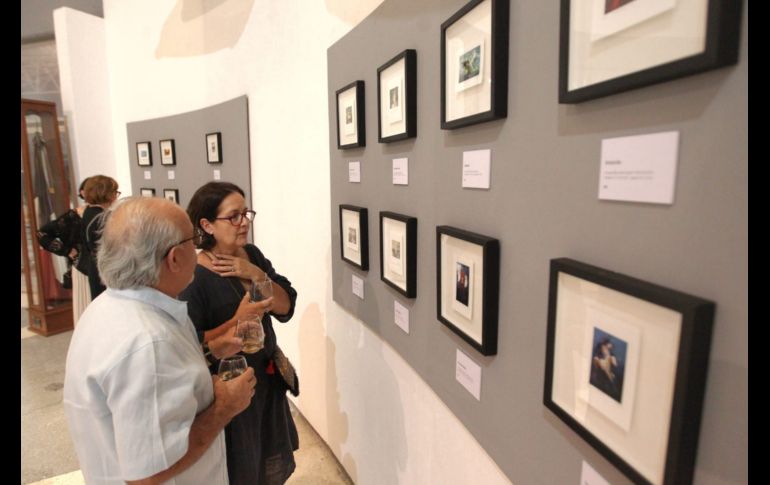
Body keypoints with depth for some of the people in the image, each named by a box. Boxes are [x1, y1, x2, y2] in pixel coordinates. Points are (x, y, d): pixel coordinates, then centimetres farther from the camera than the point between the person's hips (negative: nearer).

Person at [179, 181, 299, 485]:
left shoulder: (252, 255, -3)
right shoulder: (194, 277, -21)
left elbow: (286, 308, -7)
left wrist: (257, 274, -20)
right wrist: (238, 320, -31)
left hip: (268, 378, 6)